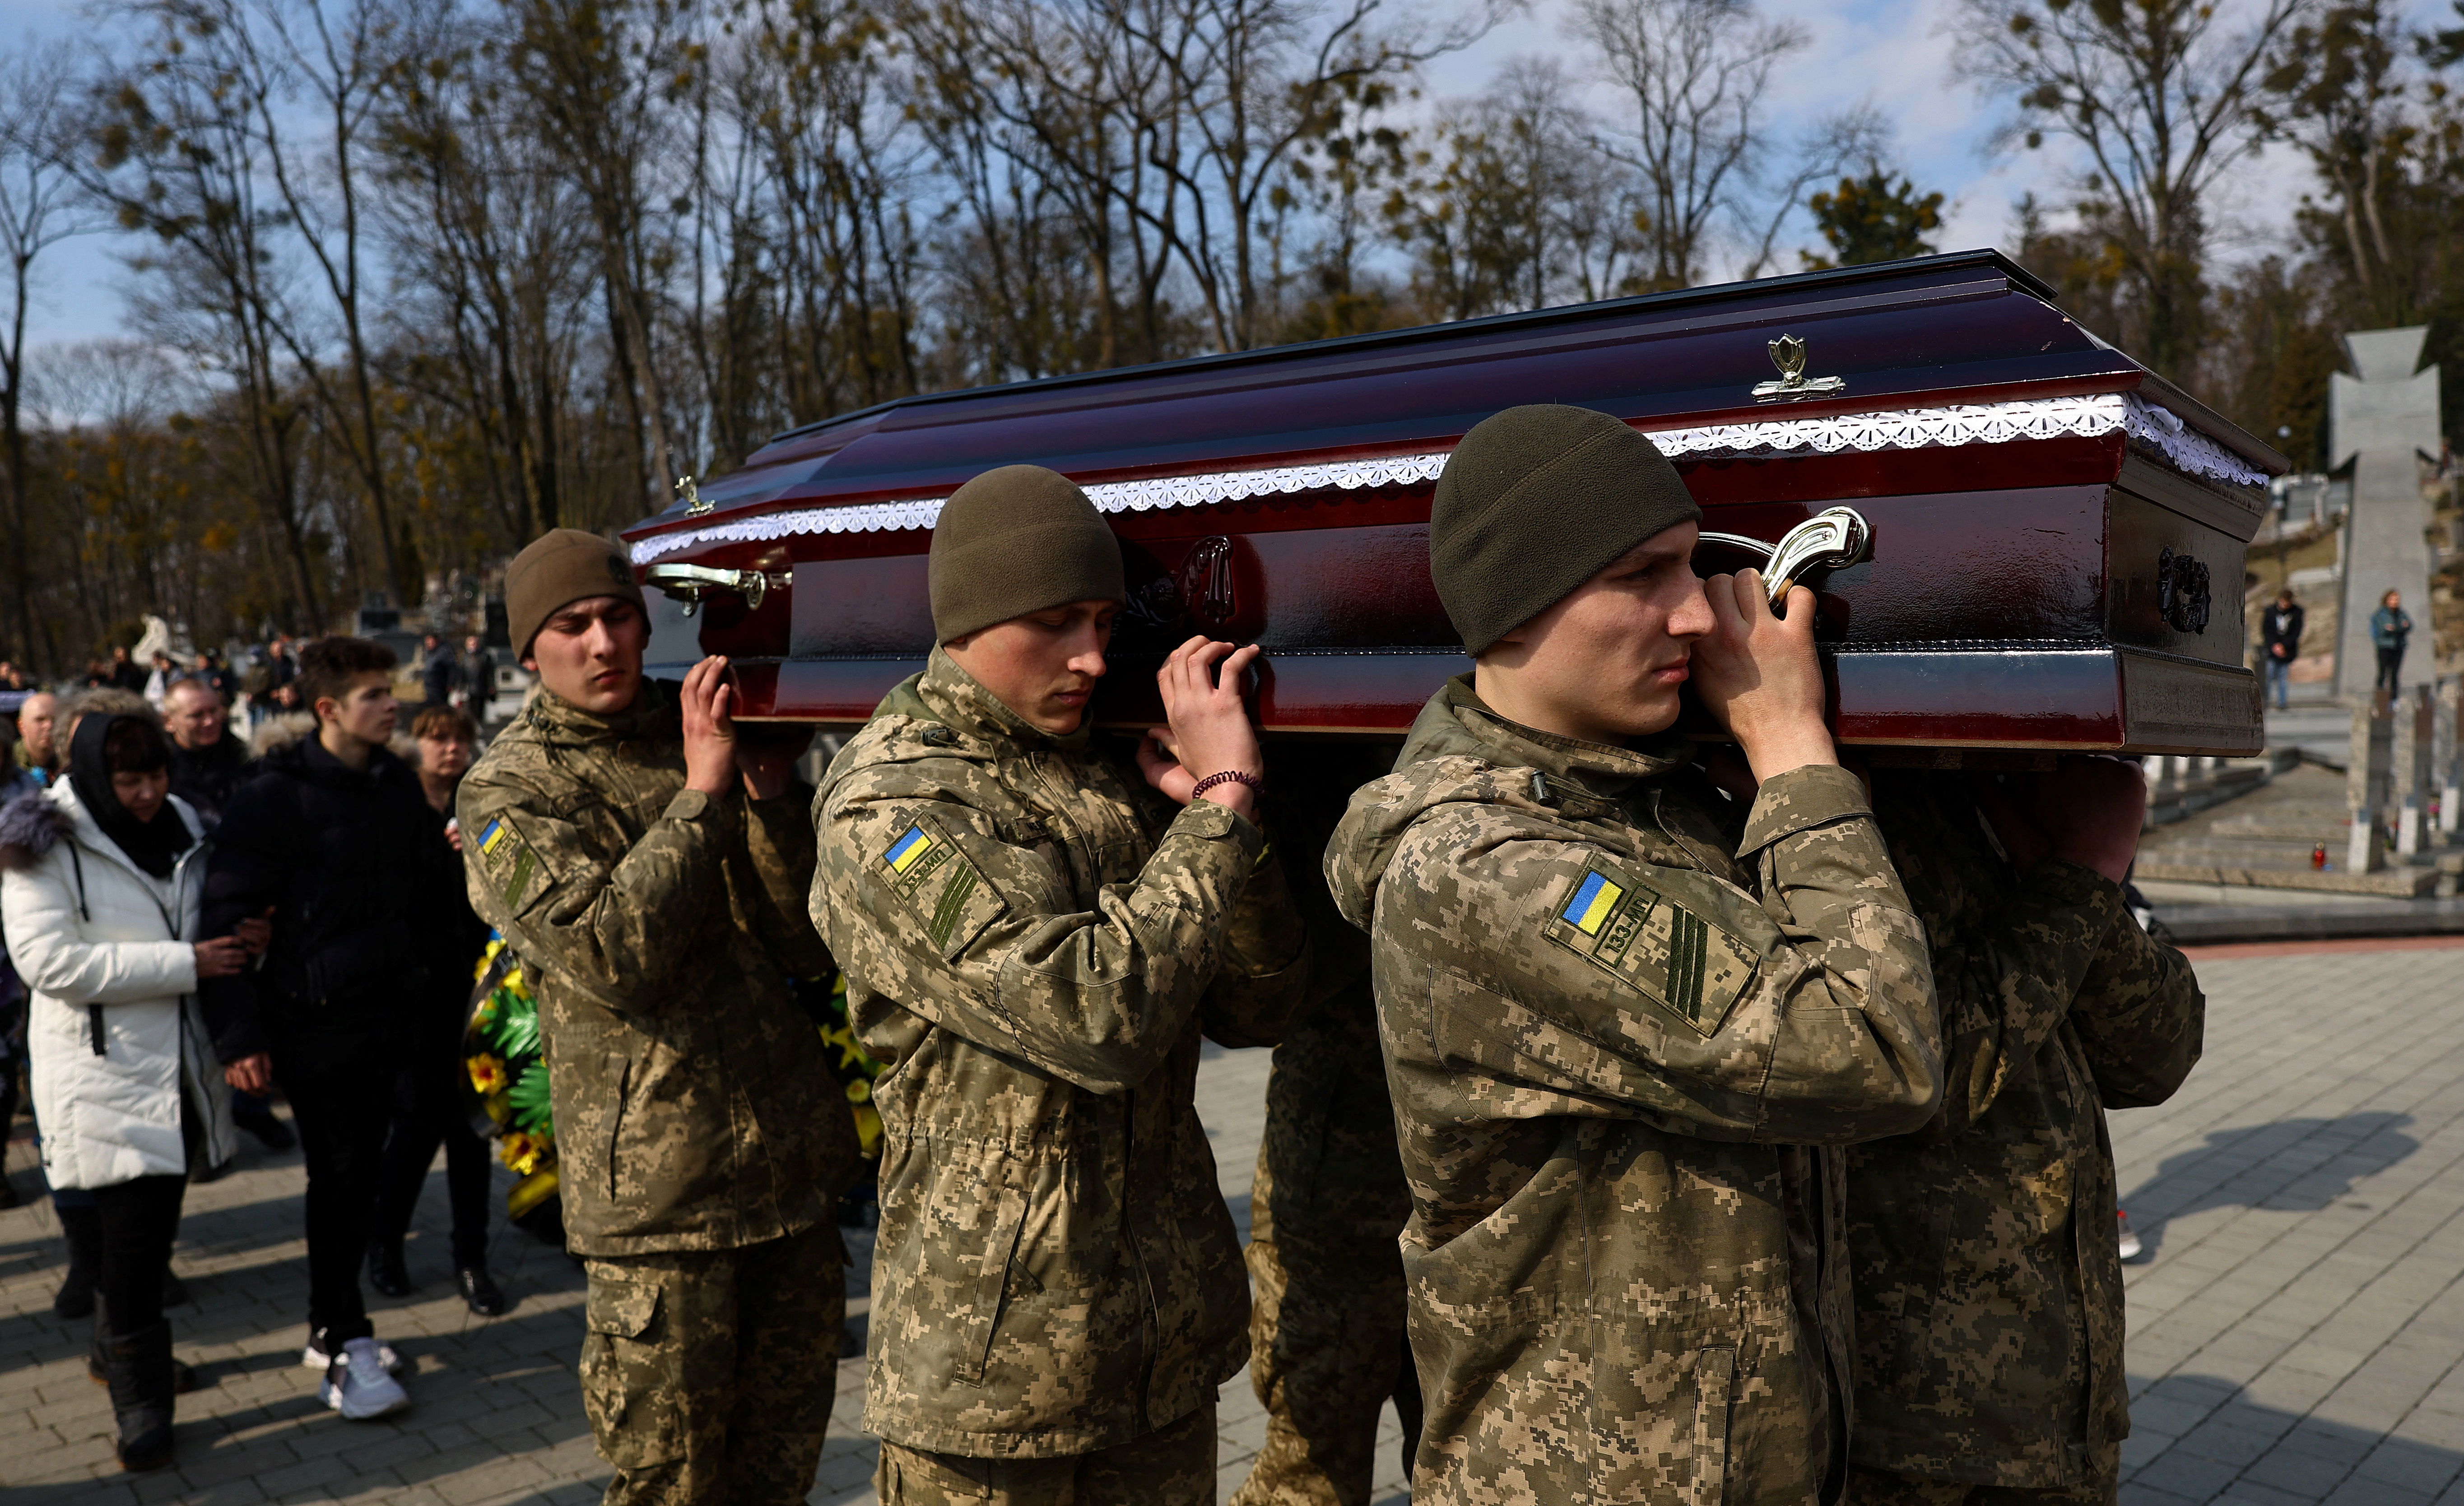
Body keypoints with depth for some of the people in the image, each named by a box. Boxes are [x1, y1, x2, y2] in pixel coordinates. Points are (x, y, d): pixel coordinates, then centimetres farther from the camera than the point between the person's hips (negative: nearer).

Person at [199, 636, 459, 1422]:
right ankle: (345, 1348, 9)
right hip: (314, 1020, -6)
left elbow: (436, 887, 17)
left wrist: (436, 968, 5)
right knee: (338, 1177, -2)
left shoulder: (398, 785, 7)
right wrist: (240, 1032, -14)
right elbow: (228, 914, -12)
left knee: (358, 1173, 13)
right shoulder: (277, 797, -11)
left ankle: (332, 1327, 27)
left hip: (386, 1010, 6)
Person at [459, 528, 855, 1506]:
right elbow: (611, 955, -20)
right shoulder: (507, 792, -3)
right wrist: (702, 791, -19)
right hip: (657, 1191, -4)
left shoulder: (703, 734, 8)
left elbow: (808, 948, 2)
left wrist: (770, 797, -11)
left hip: (793, 1164, 4)